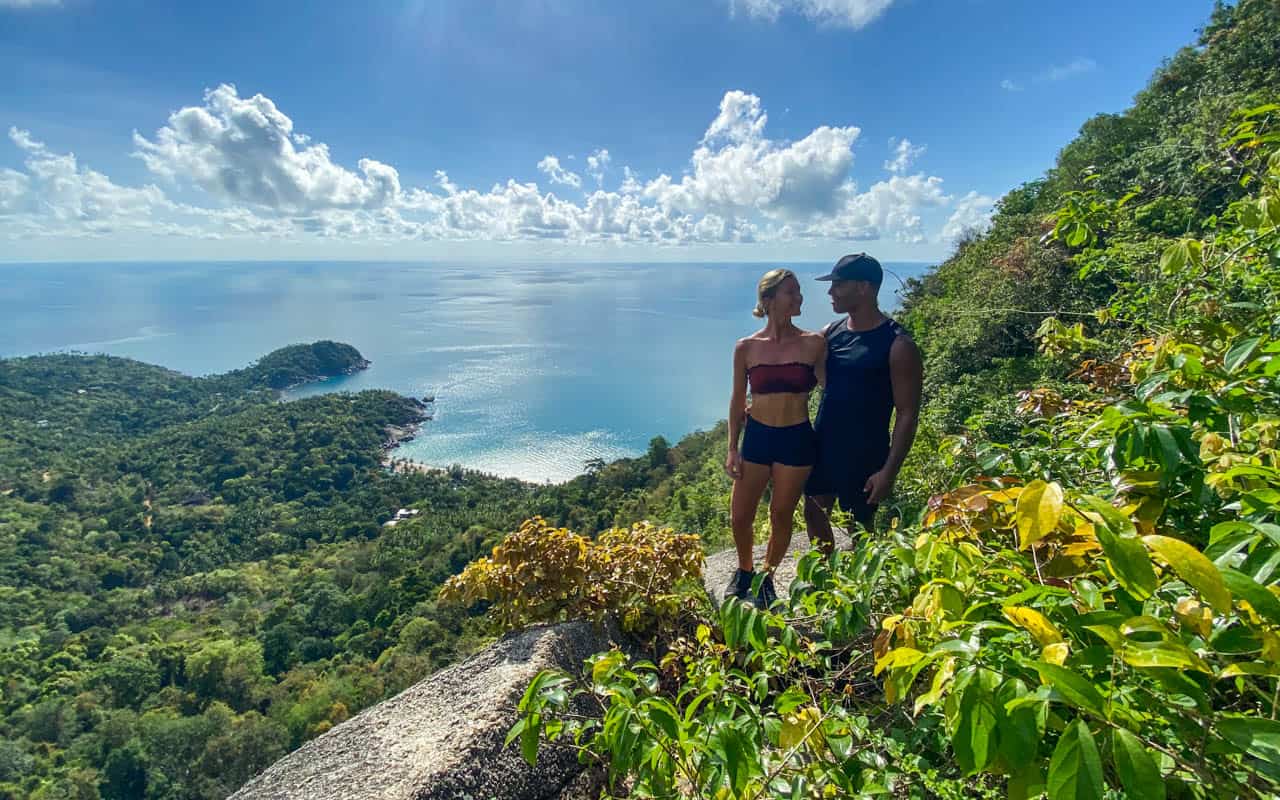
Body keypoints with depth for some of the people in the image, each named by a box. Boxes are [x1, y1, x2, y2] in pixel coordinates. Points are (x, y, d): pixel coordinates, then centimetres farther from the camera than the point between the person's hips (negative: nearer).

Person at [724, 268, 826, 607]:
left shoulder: (814, 344, -5)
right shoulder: (746, 347, -3)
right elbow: (738, 400, 4)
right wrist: (732, 449, 2)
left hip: (796, 439, -1)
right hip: (757, 437, 1)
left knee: (781, 516, 12)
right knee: (740, 518, 8)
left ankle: (766, 577, 36)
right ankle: (745, 570, 37)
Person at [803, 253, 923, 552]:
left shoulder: (898, 345, -17)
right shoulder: (831, 332, 2)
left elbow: (907, 414, -15)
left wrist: (889, 471, -18)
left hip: (864, 456, -6)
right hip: (822, 446, 7)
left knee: (859, 528, 10)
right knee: (814, 515, 19)